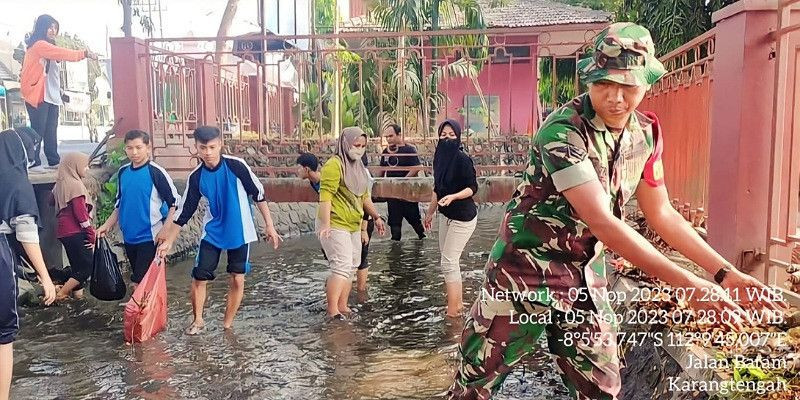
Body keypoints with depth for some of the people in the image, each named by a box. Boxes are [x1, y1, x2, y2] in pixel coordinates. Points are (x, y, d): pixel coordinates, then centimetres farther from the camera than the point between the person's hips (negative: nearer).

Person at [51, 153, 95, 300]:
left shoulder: (60, 184, 11)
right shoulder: (75, 184, -14)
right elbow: (80, 212, -18)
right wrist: (92, 234, -13)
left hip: (64, 231, 9)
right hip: (75, 232, -9)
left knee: (78, 266, 14)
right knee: (88, 266, -4)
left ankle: (78, 294, 16)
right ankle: (60, 294, -2)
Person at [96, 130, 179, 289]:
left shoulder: (155, 171, -11)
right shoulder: (123, 172, 7)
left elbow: (175, 202, -10)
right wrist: (107, 226, 10)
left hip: (149, 237, -6)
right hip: (129, 236, 6)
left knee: (139, 284, -8)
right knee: (138, 280, 16)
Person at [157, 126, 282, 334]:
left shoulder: (237, 166, -14)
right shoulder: (196, 177, -6)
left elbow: (258, 194, -6)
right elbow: (184, 211, 2)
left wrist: (269, 225, -5)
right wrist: (168, 241, -1)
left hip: (240, 233, -2)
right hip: (212, 233, 2)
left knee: (237, 280, 3)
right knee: (199, 278, -2)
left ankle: (227, 325, 20)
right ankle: (198, 320, 22)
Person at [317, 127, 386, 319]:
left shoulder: (358, 167, 16)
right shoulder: (334, 165, -13)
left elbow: (364, 197, 24)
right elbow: (325, 195, -20)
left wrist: (376, 217, 21)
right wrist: (325, 224, -27)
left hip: (353, 226, 9)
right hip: (335, 225, -9)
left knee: (351, 267, 12)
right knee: (341, 266, -15)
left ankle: (342, 307, 21)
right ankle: (332, 311, -9)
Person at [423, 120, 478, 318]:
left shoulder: (462, 159, -17)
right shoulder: (439, 157, 6)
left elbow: (473, 188, -15)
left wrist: (453, 197, -30)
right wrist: (430, 213, 21)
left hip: (462, 218, -8)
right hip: (446, 215, 8)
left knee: (448, 262, -7)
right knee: (450, 260, 13)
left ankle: (452, 311, 3)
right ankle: (458, 304, 26)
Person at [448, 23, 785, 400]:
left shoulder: (646, 132, 0)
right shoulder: (563, 131, -23)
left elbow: (661, 212, 10)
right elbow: (602, 221, -29)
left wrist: (725, 273, 5)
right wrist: (688, 283, -28)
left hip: (585, 275, 6)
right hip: (526, 269, -6)